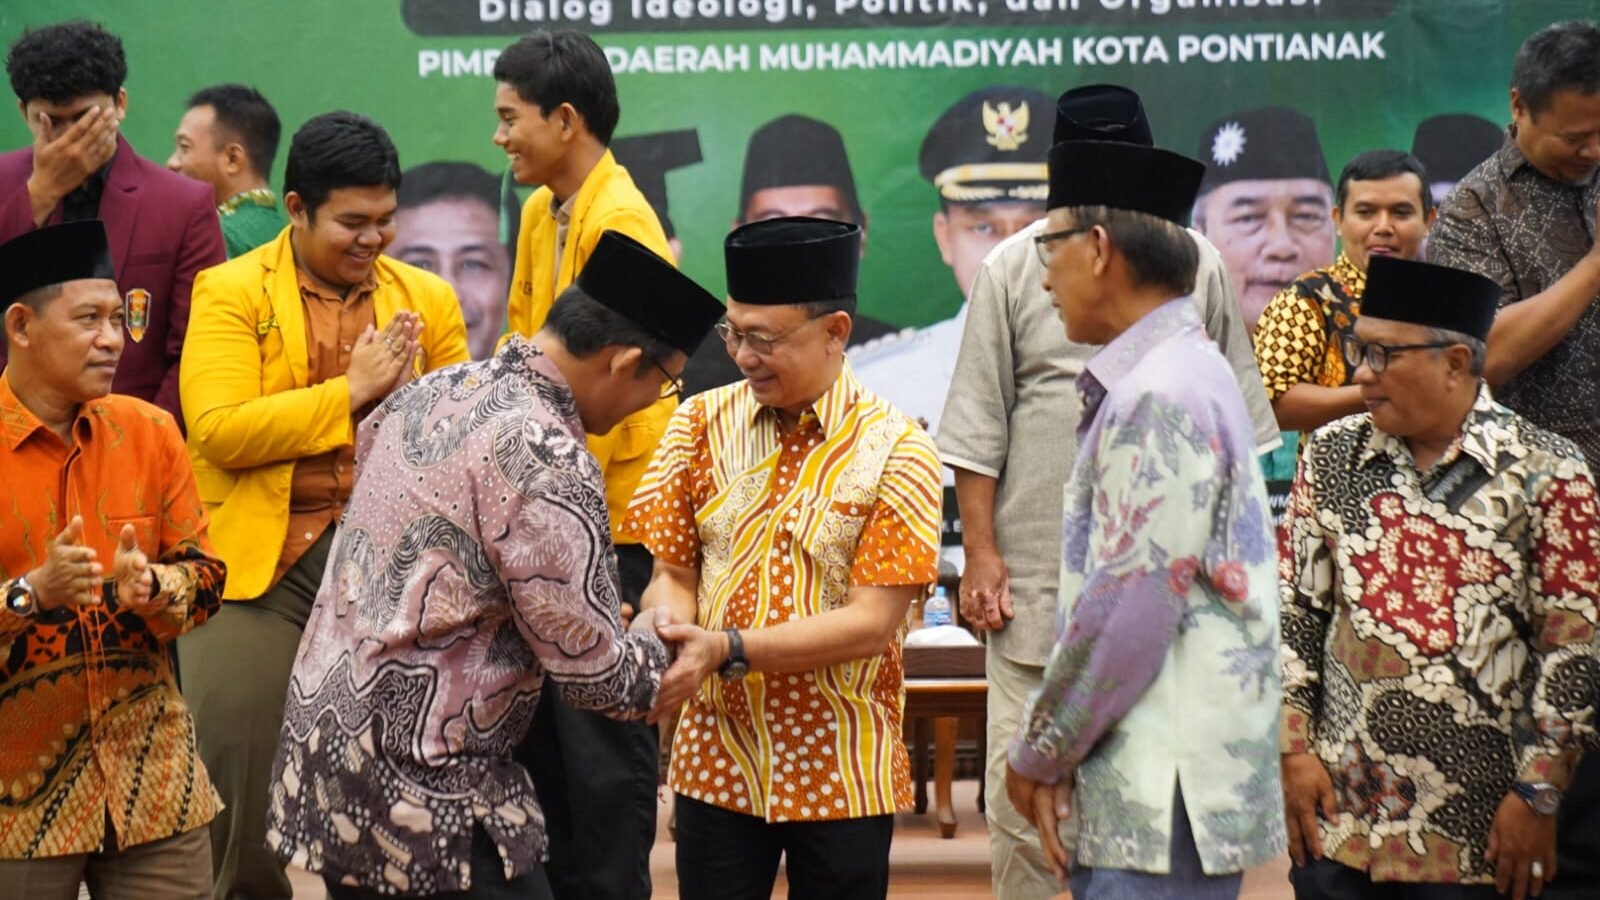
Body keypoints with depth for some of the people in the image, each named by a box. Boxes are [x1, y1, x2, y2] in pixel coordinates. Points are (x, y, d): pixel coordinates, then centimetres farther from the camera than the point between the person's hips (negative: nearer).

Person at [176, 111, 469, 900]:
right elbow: (217, 430, -12)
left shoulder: (427, 299, 11)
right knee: (244, 775, -1)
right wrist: (351, 391, -12)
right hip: (259, 566, -2)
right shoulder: (231, 293, 1)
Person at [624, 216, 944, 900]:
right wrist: (669, 632, -20)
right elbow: (672, 573, 3)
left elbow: (872, 623, -14)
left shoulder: (895, 451, -9)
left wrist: (727, 650, -24)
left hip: (841, 771, -2)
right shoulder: (702, 424, 2)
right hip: (716, 757, 2)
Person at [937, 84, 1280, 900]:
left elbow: (1234, 424, 13)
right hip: (1037, 577, -2)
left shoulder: (1195, 263, 7)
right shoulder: (1014, 267, 2)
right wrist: (980, 550, -5)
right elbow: (978, 431, 1)